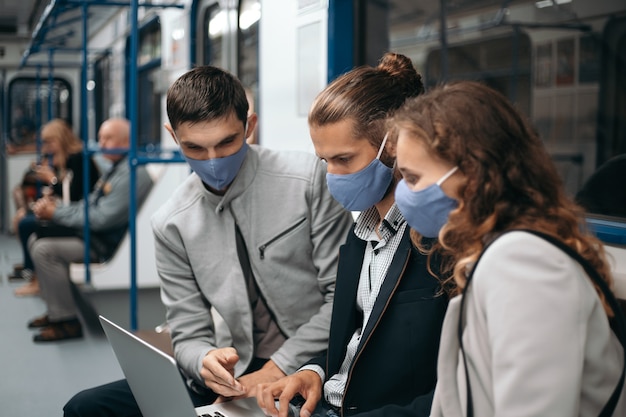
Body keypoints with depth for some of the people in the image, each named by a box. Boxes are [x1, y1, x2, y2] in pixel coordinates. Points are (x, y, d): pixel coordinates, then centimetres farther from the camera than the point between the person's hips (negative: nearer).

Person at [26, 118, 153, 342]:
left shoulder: (132, 174, -20)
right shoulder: (116, 168, 14)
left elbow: (102, 218, -24)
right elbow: (91, 204, 16)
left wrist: (56, 213, -17)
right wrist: (54, 208, 0)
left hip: (107, 243, -11)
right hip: (93, 232, 11)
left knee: (45, 249, -21)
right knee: (36, 239, 10)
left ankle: (67, 321, -13)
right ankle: (55, 311, 13)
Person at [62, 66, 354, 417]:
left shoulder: (310, 179, -9)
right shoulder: (171, 226, 2)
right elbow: (190, 334, 5)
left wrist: (278, 369, -13)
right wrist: (207, 362, -18)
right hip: (236, 372, 5)